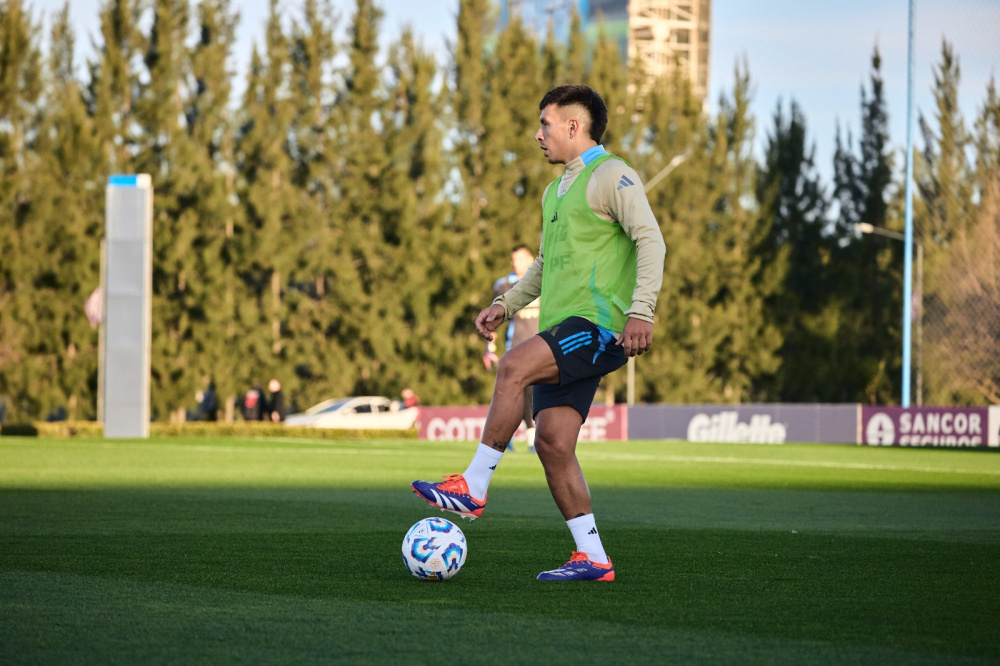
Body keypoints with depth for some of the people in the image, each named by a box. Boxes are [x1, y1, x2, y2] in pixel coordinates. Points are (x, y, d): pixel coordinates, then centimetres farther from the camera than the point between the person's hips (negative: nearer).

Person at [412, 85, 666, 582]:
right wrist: (506, 305, 20)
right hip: (564, 334, 9)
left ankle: (472, 488, -23)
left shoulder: (610, 175, -5)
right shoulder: (555, 191, 24)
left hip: (599, 325, -9)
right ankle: (592, 558, 1)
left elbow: (650, 240, -14)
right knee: (552, 441, -2)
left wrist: (641, 311, -25)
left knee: (514, 368, -27)